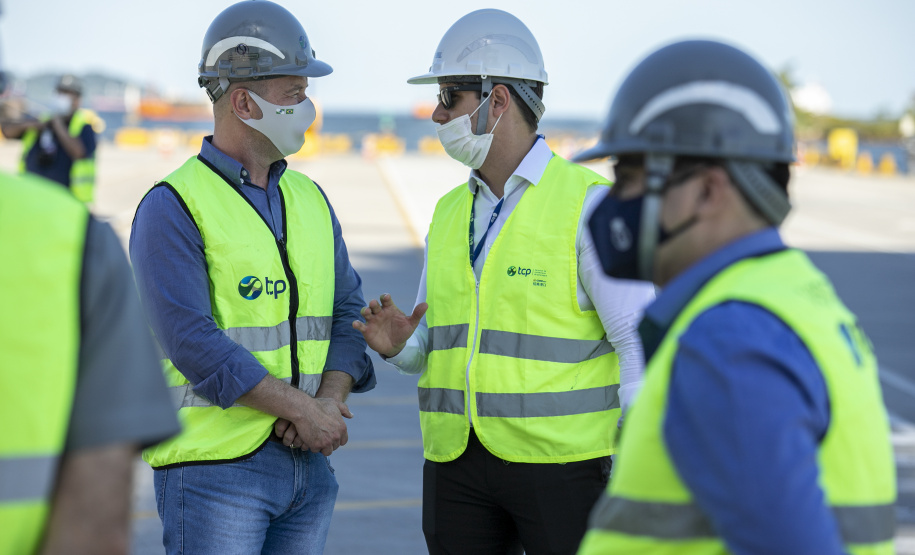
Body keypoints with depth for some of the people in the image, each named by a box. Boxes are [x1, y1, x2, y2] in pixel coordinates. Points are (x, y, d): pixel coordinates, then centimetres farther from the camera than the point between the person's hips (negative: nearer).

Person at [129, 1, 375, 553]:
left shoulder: (310, 199, 13)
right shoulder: (172, 208, -9)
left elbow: (348, 314, 10)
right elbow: (193, 342, -18)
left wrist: (330, 402, -8)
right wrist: (301, 409, -16)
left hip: (308, 463, 7)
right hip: (214, 464, -7)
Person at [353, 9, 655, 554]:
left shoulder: (587, 204, -8)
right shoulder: (451, 214, 12)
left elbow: (640, 342, -11)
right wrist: (398, 343, -7)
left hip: (560, 461, -6)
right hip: (457, 463, 6)